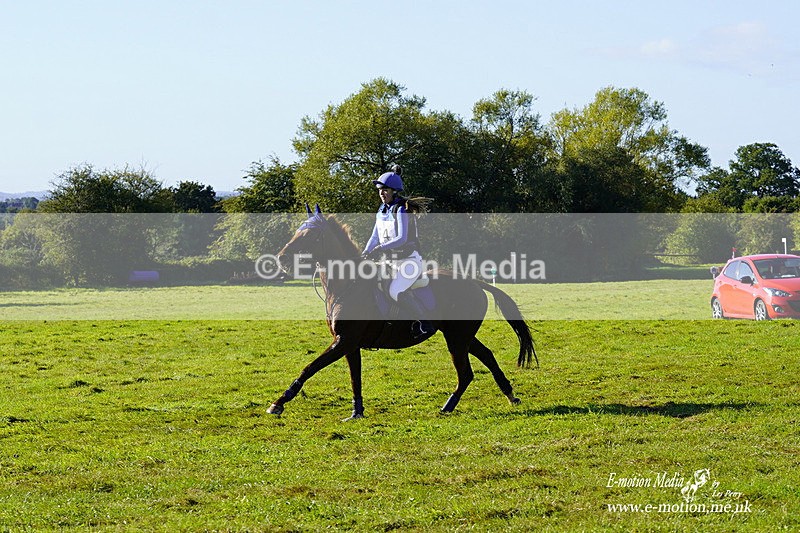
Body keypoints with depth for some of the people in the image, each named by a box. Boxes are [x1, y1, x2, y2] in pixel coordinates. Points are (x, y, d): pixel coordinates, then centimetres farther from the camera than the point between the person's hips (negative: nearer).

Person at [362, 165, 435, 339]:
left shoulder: (402, 210, -16)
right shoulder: (382, 211, 9)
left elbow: (402, 239, -25)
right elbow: (375, 237, 11)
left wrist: (380, 249, -32)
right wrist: (364, 254, -5)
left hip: (410, 260, -9)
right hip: (393, 262, 9)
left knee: (395, 291, -28)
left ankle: (425, 323, -21)